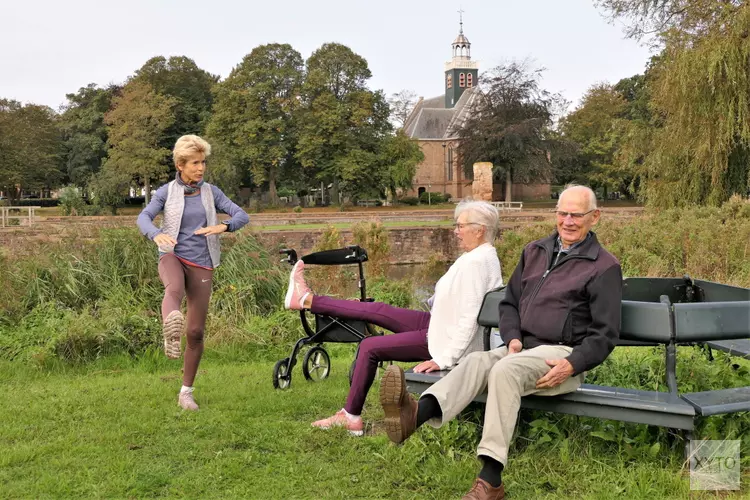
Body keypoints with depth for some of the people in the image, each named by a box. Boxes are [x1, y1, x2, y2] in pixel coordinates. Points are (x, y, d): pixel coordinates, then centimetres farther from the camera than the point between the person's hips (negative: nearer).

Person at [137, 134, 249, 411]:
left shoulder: (211, 192, 8)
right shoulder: (167, 191, 4)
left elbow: (242, 215, 1)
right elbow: (143, 217, -10)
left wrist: (222, 226, -22)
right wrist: (157, 235, -33)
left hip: (201, 265, 2)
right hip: (172, 257, -2)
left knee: (196, 332, 2)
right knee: (174, 289, -39)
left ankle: (186, 391, 17)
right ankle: (171, 333, -68)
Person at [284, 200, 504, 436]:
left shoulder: (476, 262, -25)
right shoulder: (483, 255, 6)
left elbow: (470, 318, -29)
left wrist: (444, 359, -27)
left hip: (446, 339, -9)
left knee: (370, 347, -3)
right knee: (378, 310, 8)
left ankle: (351, 417, 12)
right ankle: (307, 300, 18)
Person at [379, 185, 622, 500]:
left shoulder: (604, 267, 1)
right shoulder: (535, 252, 18)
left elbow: (605, 334, -3)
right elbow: (509, 302, 21)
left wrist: (572, 365, -17)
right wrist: (513, 337, 1)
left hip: (562, 355, -5)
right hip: (524, 349, 5)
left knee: (505, 370, -35)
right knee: (476, 361, -27)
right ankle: (416, 414, -56)